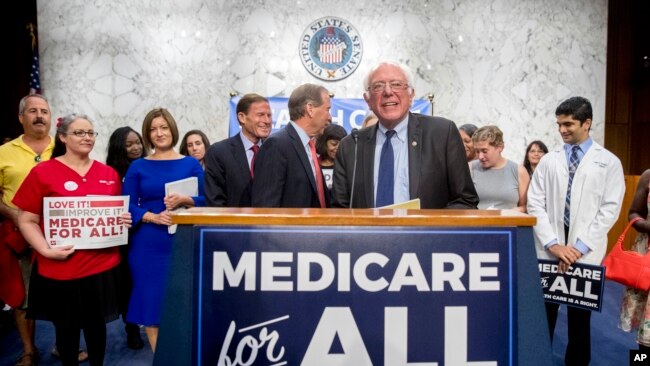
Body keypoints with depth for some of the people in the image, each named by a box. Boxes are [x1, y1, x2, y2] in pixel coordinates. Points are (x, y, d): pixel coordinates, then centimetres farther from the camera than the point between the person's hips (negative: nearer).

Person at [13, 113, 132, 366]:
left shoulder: (109, 174, 6)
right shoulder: (42, 172, -5)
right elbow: (27, 221, -4)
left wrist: (125, 221, -3)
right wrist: (46, 250, -18)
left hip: (102, 264, 3)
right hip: (60, 268, -2)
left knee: (96, 323, 16)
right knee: (66, 327, 14)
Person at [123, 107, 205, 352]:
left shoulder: (191, 164, 5)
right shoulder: (138, 167, 6)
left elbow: (205, 201, 0)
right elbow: (127, 206, 1)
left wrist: (184, 200, -20)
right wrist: (153, 217, -16)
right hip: (147, 246, 1)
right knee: (151, 302, 5)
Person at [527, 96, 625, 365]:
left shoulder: (608, 162, 3)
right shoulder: (548, 161, 7)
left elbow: (610, 209, -4)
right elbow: (535, 205, 1)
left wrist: (580, 246, -12)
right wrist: (552, 243, -10)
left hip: (586, 253, -1)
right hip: (548, 250, 1)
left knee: (580, 318, 11)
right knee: (543, 315, 5)